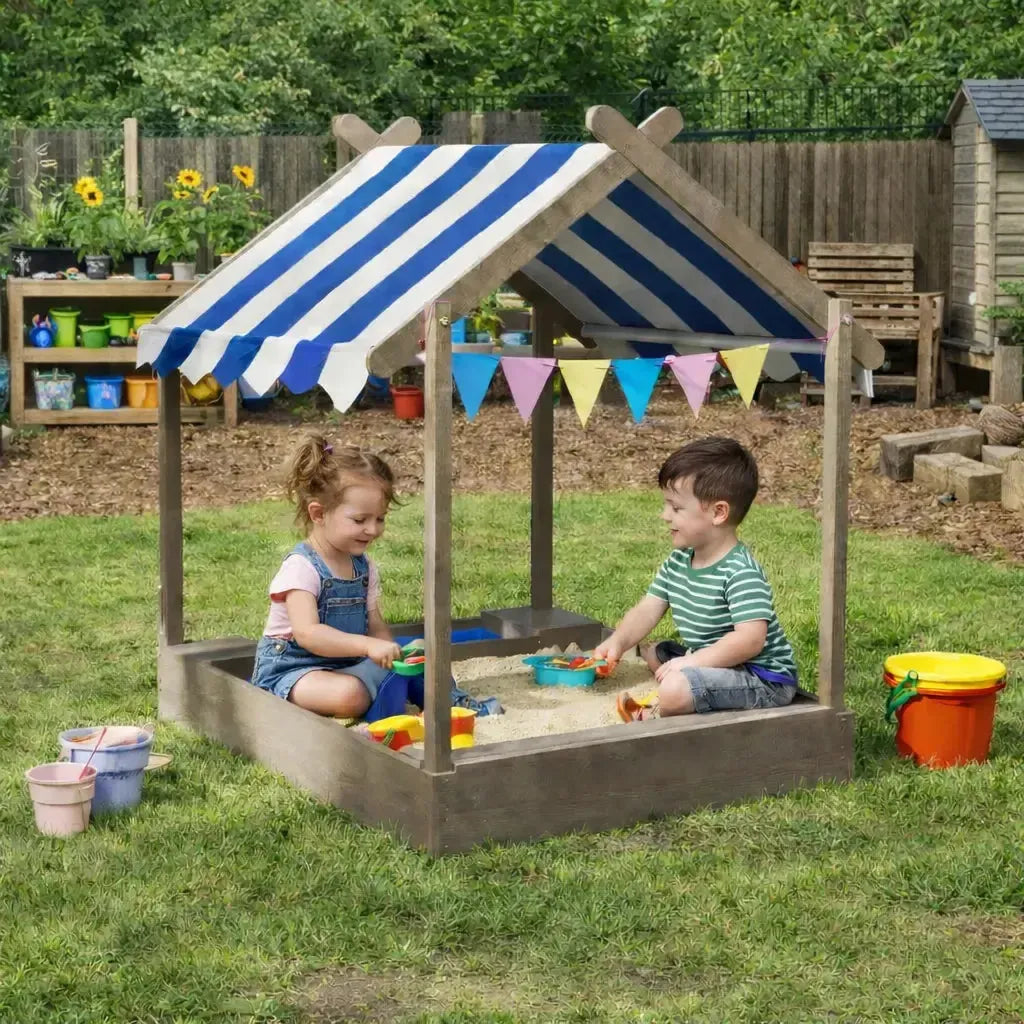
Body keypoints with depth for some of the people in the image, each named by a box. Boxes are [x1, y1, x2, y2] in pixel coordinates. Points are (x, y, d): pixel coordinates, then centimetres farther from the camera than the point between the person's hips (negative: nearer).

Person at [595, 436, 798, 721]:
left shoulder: (740, 573, -23)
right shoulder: (678, 562, 6)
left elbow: (750, 639, -31)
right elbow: (647, 610, 5)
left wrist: (691, 662, -31)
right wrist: (618, 642, -13)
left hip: (762, 678, -10)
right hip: (710, 661, 10)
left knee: (675, 689, -31)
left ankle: (651, 715, -1)